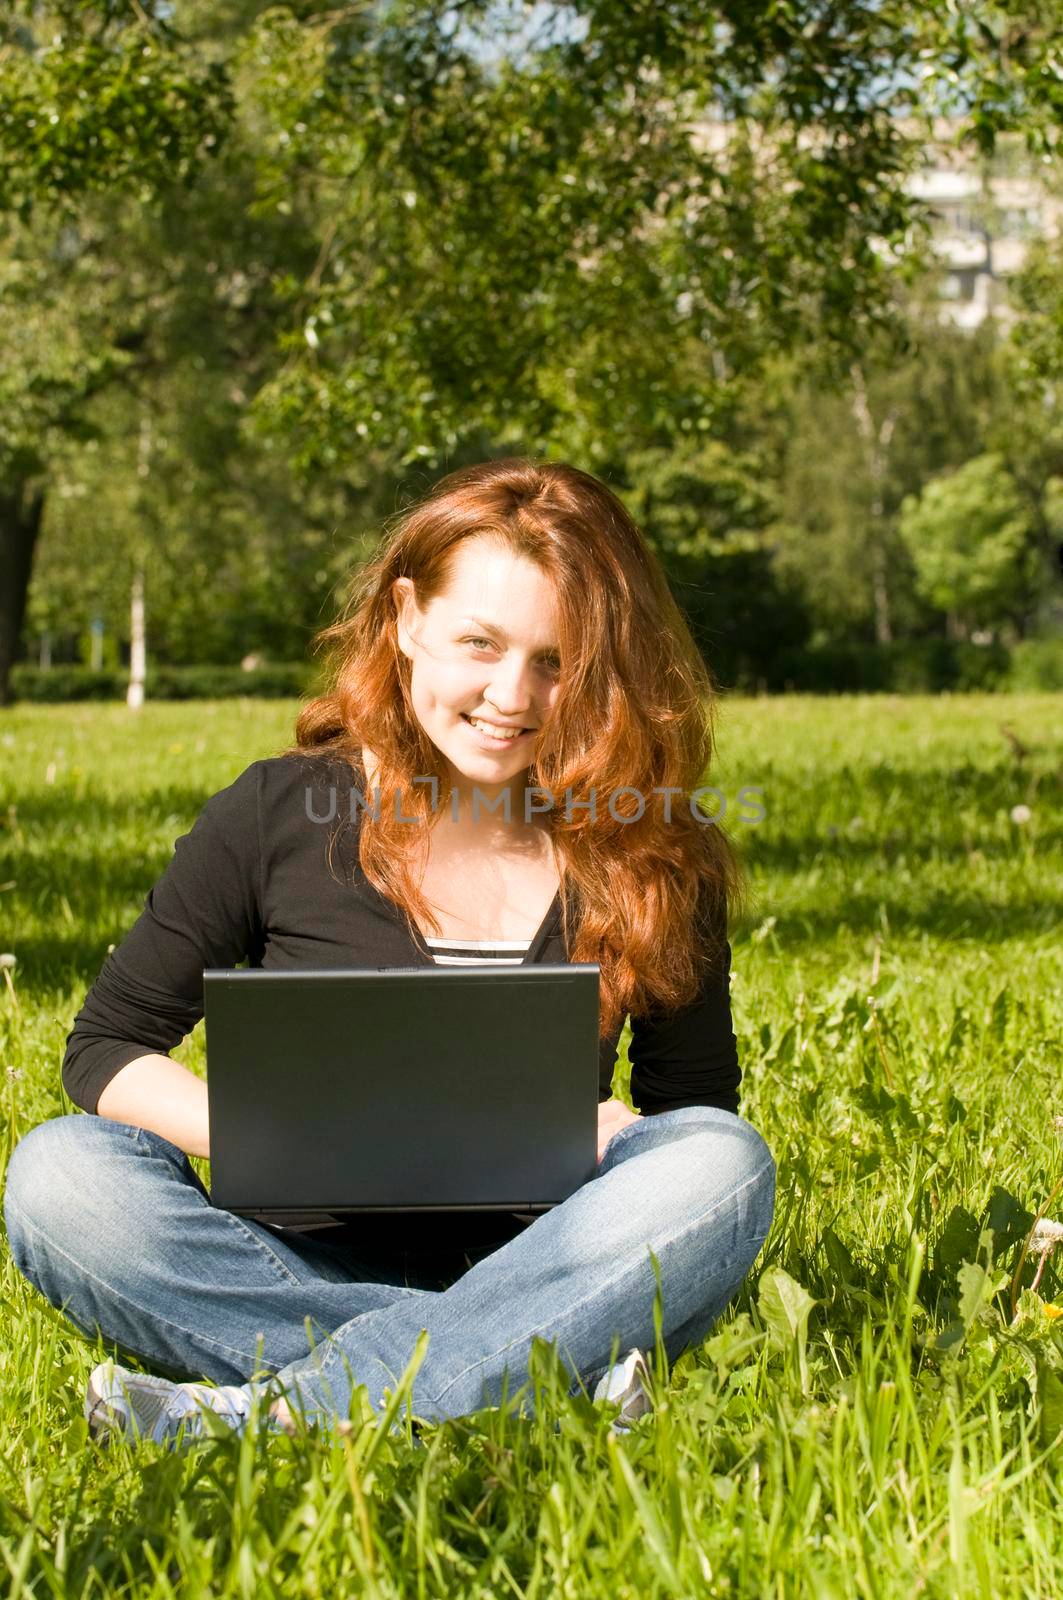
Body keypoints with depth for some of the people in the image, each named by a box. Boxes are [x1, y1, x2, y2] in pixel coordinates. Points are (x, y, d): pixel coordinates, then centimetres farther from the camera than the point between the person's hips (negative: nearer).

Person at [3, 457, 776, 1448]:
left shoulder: (651, 858, 3)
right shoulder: (278, 817, 0)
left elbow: (694, 1106, 10)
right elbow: (107, 1046, 5)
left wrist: (605, 1135, -14)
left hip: (540, 1275, 1)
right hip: (307, 1273, 0)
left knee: (723, 1161, -28)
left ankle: (276, 1414, -37)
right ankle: (519, 1375, -32)